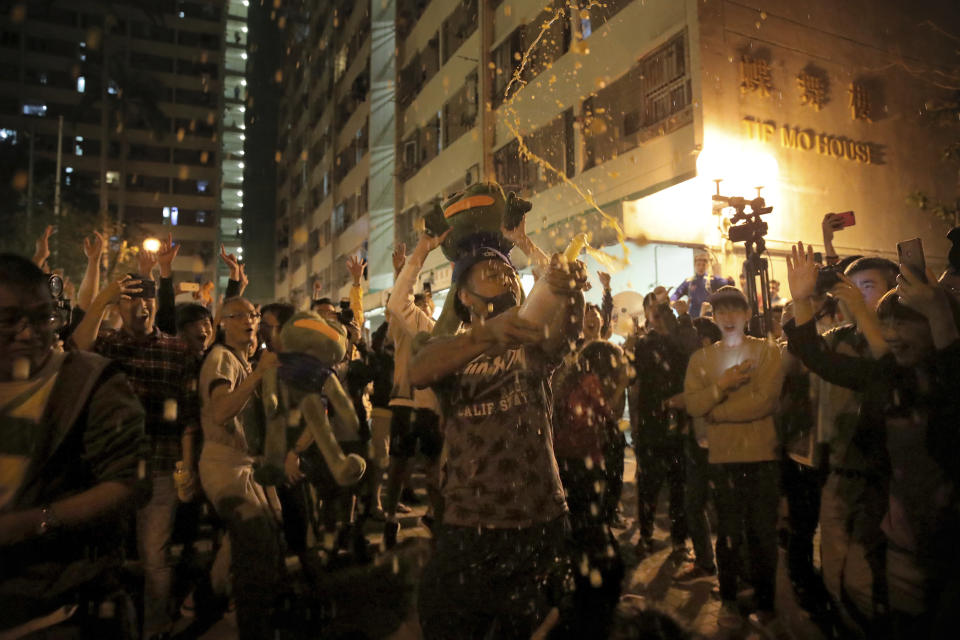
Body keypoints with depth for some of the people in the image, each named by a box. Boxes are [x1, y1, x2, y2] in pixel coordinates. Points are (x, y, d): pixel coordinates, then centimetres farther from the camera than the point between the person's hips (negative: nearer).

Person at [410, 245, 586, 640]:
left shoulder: (531, 347, 4)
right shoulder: (449, 351, 2)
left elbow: (562, 333, -19)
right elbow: (417, 373, -22)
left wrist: (571, 293, -43)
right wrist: (488, 332, -39)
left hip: (540, 523, 1)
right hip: (467, 528, 0)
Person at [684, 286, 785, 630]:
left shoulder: (767, 351, -1)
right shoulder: (701, 358, 7)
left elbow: (764, 401, -14)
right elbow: (692, 404, -5)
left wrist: (714, 411, -10)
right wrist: (722, 385, -19)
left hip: (762, 456, -1)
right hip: (722, 458, 2)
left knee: (762, 534, 8)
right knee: (729, 533, 11)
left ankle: (765, 604, 24)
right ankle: (728, 600, 25)